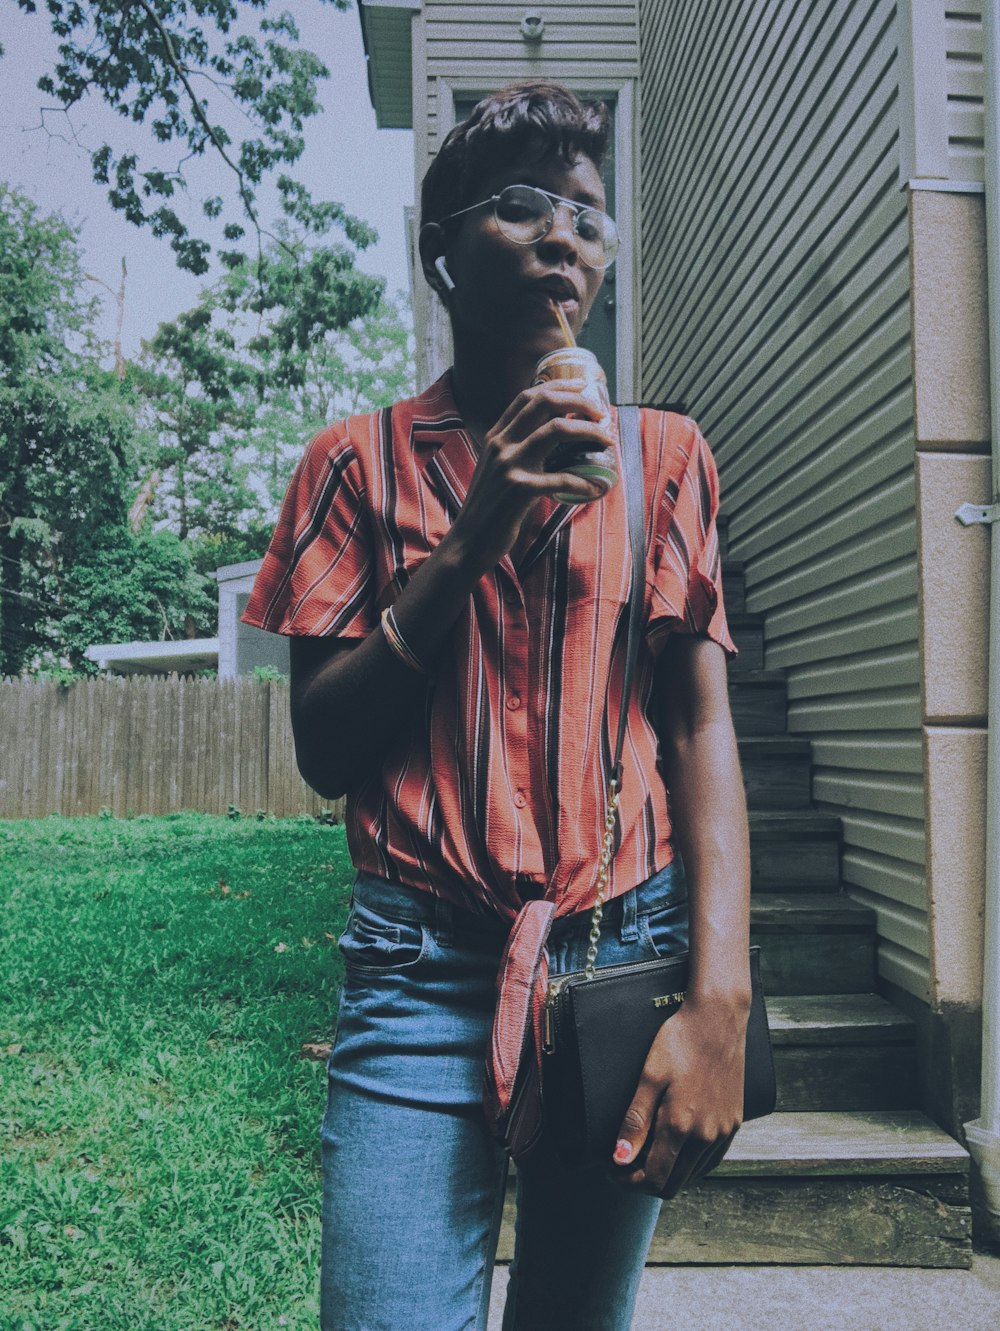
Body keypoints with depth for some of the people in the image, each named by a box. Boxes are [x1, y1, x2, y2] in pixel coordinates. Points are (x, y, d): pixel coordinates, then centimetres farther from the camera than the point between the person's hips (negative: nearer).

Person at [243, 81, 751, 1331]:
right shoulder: (360, 459, 4)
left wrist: (719, 995, -12)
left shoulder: (664, 455, 6)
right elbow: (323, 750, -2)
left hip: (628, 962, 2)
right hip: (425, 974, -1)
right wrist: (472, 539, -13)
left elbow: (701, 724, -1)